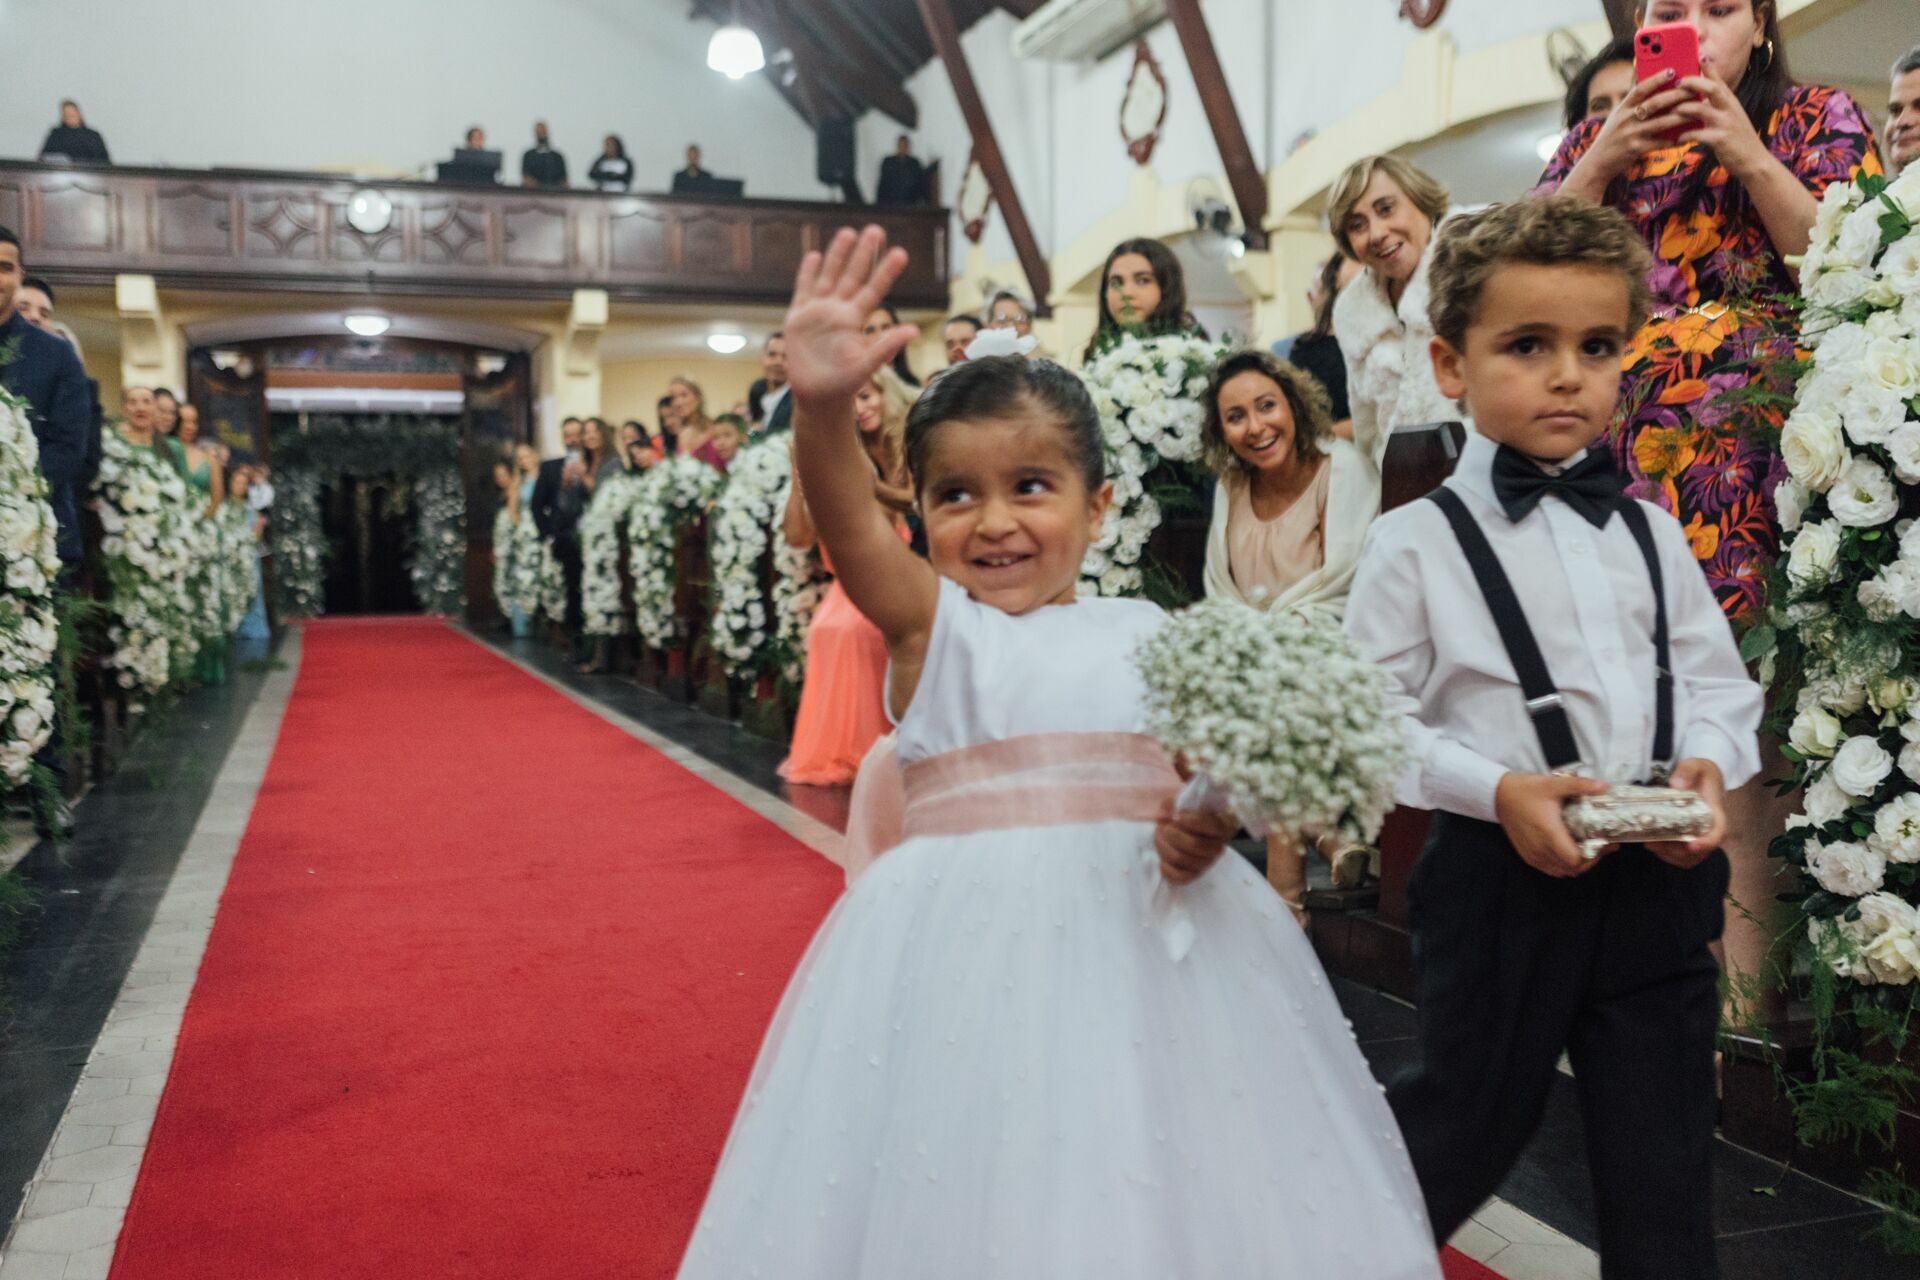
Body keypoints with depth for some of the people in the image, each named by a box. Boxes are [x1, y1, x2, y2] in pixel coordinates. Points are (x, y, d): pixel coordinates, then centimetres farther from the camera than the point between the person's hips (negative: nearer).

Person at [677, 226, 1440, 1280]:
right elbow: (850, 530, -19)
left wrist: (1207, 830, -12)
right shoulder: (929, 624, 1)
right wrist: (822, 406, -37)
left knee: (1147, 1185, 9)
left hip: (1151, 936, 2)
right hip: (971, 943, -2)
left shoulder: (1144, 635, 8)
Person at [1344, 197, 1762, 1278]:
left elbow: (1718, 678, 11)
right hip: (1504, 875, -4)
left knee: (1666, 1166, 12)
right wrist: (1496, 791, -19)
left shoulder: (1649, 532, 8)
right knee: (1464, 1129, 13)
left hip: (1658, 877, 4)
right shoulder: (1419, 543, -6)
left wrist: (1710, 762, -9)